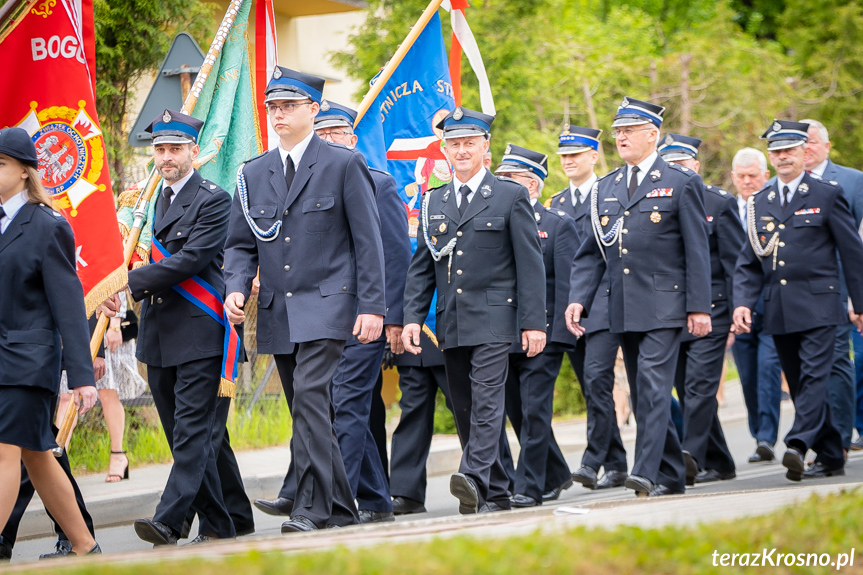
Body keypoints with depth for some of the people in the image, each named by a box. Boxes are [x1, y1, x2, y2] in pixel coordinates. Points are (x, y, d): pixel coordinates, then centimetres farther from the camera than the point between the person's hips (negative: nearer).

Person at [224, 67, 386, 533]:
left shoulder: (344, 164, -1)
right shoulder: (253, 174, 13)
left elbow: (368, 241, -3)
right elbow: (241, 244, 15)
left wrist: (372, 306, -9)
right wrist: (236, 287, -5)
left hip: (326, 306, -6)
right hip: (277, 314, 6)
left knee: (309, 396, -20)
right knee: (306, 410, 8)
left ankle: (312, 510, -20)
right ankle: (342, 512, 16)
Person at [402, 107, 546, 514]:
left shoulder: (510, 197, 2)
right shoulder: (433, 202, 15)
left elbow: (530, 263, -2)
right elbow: (421, 266, 15)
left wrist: (534, 322, -8)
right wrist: (412, 317, 3)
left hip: (493, 319, -5)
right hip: (450, 324, 5)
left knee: (487, 400, -17)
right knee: (464, 409, 6)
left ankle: (474, 479, -29)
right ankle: (496, 494, 13)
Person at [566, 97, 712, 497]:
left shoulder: (681, 183, 0)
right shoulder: (604, 189, 14)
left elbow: (697, 250, -3)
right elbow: (591, 252, 14)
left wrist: (699, 307, -9)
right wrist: (578, 298, 0)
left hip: (664, 305, -6)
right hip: (623, 310, 6)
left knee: (653, 385, -15)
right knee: (642, 394, 8)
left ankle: (646, 471, -19)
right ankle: (671, 475, 16)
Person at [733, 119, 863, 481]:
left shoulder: (827, 195, 2)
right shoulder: (759, 203, 13)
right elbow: (749, 262, 13)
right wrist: (743, 302, -3)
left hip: (817, 305, -5)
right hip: (778, 311, 5)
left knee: (814, 376, -17)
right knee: (799, 384, 7)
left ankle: (798, 445, -30)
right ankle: (830, 458, 15)